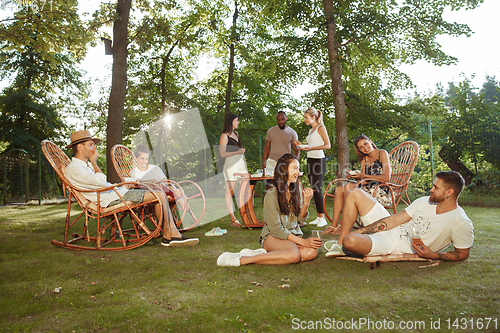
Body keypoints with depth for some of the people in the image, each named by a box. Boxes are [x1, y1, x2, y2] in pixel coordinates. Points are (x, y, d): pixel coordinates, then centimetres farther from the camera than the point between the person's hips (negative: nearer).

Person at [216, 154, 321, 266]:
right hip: (272, 237, -6)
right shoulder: (271, 195, -16)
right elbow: (276, 229, -17)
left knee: (312, 252, -25)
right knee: (294, 255, -35)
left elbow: (301, 218, 7)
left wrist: (306, 203, -13)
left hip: (293, 235, 6)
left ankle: (264, 253, -19)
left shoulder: (297, 190, 3)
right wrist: (302, 241, -20)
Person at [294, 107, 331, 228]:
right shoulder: (311, 130, 19)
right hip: (310, 160, 8)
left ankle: (322, 217, -6)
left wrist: (311, 147, -17)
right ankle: (319, 217, 12)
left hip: (318, 160, -8)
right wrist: (302, 146, 13)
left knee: (317, 188, -11)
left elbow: (328, 145, -11)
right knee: (313, 189, 6)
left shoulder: (320, 128, -4)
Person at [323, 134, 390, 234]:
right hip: (367, 188, 7)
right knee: (339, 188, -12)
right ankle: (334, 225, -19)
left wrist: (364, 176, -13)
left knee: (348, 186, -26)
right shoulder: (364, 160, 18)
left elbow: (387, 177, -11)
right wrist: (355, 176, -10)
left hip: (381, 191, -7)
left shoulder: (382, 154, 0)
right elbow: (363, 182, 11)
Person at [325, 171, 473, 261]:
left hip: (397, 246, -7)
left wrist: (433, 255, -22)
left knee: (350, 241, -34)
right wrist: (360, 231, -4)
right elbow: (394, 220, 2)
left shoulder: (462, 224, -13)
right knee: (355, 194, 0)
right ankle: (340, 245, 4)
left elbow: (463, 254, -4)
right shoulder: (424, 202, 4)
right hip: (391, 229, 7)